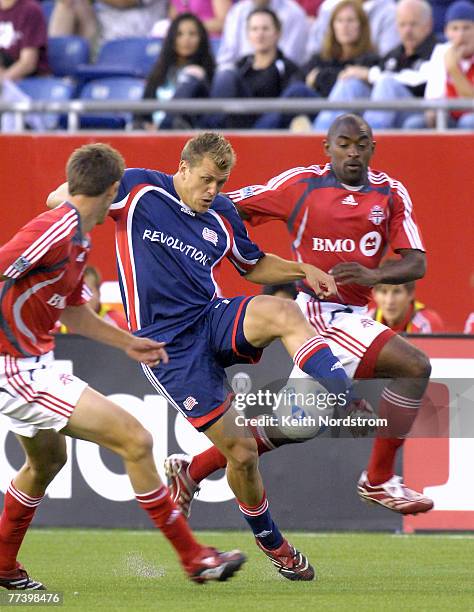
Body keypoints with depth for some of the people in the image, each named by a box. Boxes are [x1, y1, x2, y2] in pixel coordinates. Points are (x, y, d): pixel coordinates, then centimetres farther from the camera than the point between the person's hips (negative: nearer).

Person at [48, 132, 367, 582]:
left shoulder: (222, 216, 8)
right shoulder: (138, 190, -5)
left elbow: (253, 265, 26)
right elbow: (59, 202, 4)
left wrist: (302, 270, 9)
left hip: (214, 320, 4)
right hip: (168, 344, -3)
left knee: (283, 313, -33)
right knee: (240, 452, -7)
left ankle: (346, 405, -47)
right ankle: (269, 541, 16)